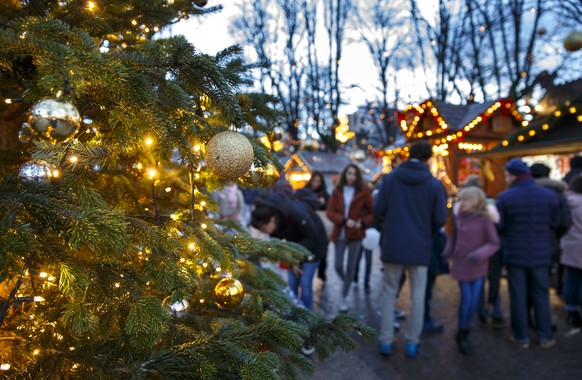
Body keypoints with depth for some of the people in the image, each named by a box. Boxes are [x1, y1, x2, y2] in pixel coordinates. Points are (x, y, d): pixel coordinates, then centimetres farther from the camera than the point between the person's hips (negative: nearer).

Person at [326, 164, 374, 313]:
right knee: (338, 266, 3)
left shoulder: (364, 192, -2)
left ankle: (344, 298, 14)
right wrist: (344, 221, -18)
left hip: (355, 234, -2)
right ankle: (346, 282, 36)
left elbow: (372, 212, -1)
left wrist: (363, 223, -19)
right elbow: (330, 212, -3)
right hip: (340, 233, 2)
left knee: (350, 267, 2)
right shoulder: (337, 191, 4)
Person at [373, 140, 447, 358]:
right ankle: (412, 343, 16)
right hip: (420, 247, 0)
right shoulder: (434, 184, -5)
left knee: (389, 292, 13)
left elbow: (378, 209, -7)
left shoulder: (390, 178, -4)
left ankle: (385, 340, 15)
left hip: (393, 245, 1)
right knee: (417, 296, 11)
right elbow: (440, 219, -6)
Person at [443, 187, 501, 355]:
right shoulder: (459, 217, -1)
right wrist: (448, 252, -1)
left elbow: (494, 243, -9)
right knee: (466, 298, -3)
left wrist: (480, 254, -23)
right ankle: (462, 334, 14)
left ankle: (465, 330, 25)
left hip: (478, 266, -1)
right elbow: (453, 238, 12)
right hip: (461, 264, 1)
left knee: (474, 300, 4)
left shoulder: (484, 219, -10)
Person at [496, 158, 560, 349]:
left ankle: (521, 337, 16)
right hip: (541, 253, 2)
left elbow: (499, 226, -8)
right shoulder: (549, 195, -4)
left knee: (518, 296, 8)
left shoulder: (505, 197, -12)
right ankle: (545, 337, 21)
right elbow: (555, 223, 3)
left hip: (515, 253, -2)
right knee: (541, 294, 14)